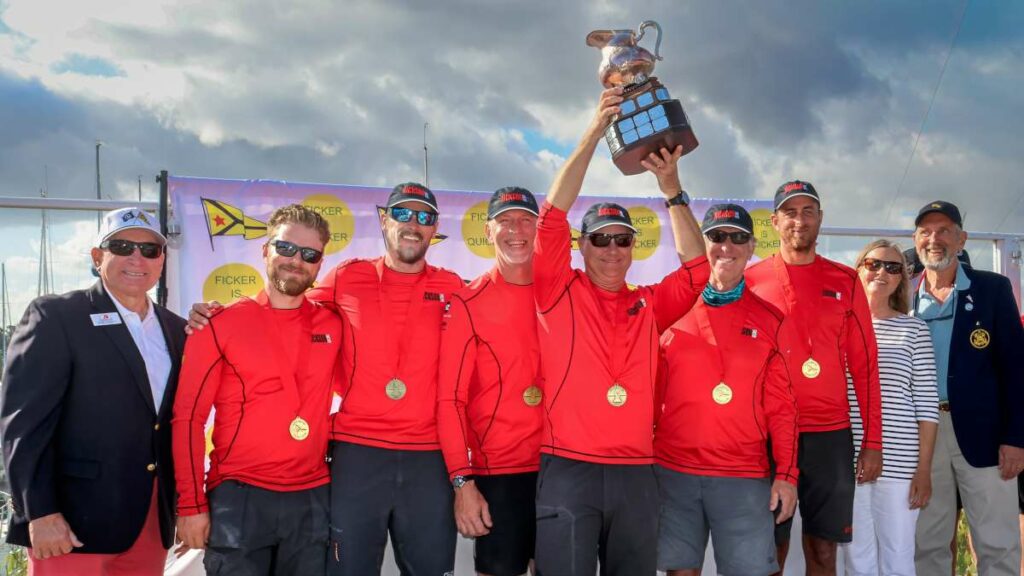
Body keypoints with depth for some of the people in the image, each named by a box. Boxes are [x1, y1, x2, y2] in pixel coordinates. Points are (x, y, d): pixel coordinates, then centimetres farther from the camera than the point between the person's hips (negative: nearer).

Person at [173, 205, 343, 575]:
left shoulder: (332, 326, 5)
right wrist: (191, 504, -8)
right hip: (238, 498, -3)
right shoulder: (221, 325, -4)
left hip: (312, 499, 4)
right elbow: (188, 417, -4)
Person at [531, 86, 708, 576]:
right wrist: (594, 133, -9)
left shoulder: (649, 306, 12)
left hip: (636, 473, 4)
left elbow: (696, 267, 4)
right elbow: (553, 216, -5)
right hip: (567, 469, -3)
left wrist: (671, 188, -3)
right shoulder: (559, 293, 3)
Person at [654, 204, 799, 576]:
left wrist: (787, 473, 0)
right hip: (672, 471, 0)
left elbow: (781, 405, 6)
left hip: (745, 476, 0)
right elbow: (651, 392, 7)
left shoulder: (769, 320, 6)